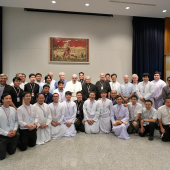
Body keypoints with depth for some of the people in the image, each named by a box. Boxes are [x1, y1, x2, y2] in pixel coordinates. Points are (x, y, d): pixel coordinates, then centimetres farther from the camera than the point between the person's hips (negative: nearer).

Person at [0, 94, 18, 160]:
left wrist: (15, 130, -9)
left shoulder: (13, 110, -3)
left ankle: (7, 146, 47)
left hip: (13, 135, 3)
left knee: (11, 152, 19)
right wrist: (6, 133, -14)